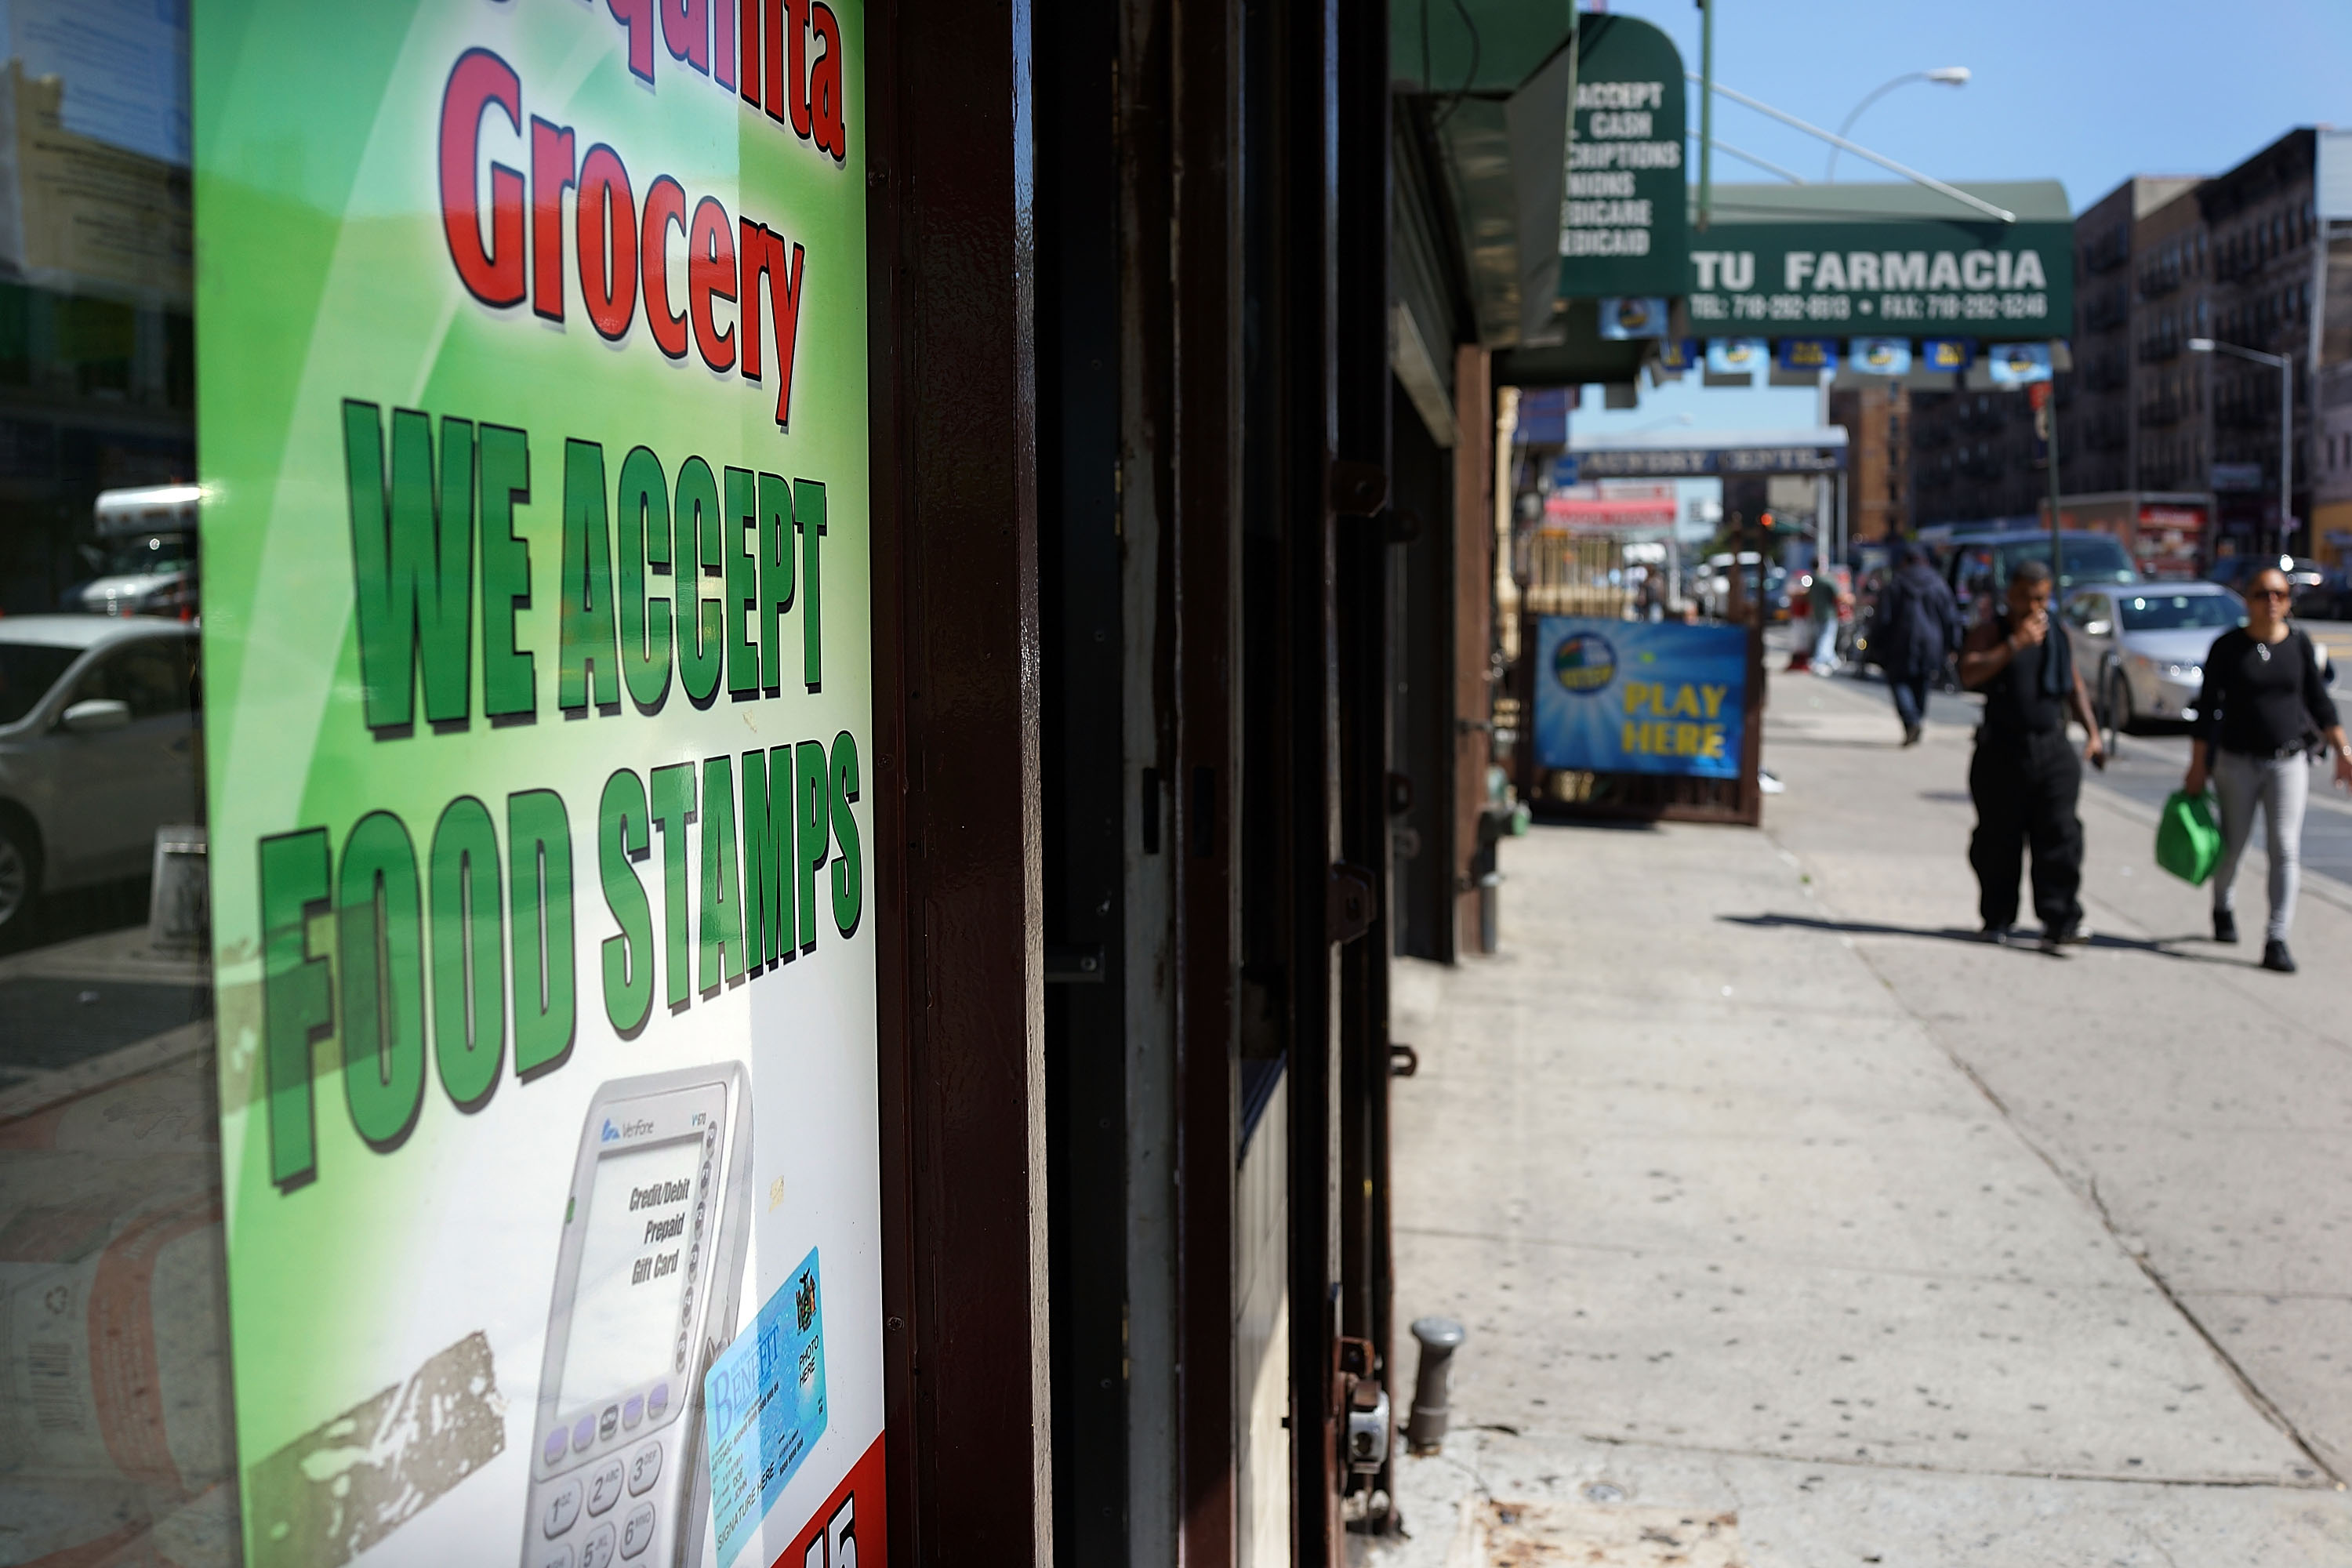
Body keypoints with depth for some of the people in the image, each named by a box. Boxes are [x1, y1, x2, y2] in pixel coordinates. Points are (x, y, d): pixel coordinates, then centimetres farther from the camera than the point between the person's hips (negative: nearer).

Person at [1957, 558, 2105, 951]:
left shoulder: (2056, 636, 13)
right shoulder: (1991, 630, -1)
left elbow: (2075, 688, 23)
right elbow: (1969, 674, -18)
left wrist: (2092, 733, 14)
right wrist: (2015, 644, -22)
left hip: (2052, 750, 3)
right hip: (2002, 752, -3)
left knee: (2060, 834, -7)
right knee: (1999, 839, 4)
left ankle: (2060, 922, -10)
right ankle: (1997, 920, 16)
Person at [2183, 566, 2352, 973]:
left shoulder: (2299, 645, 2)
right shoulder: (2228, 647, -4)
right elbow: (2208, 708, -3)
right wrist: (2198, 766, -5)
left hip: (2288, 761, 1)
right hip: (2237, 761, -1)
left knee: (2285, 850, -6)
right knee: (2232, 845, 10)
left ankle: (2276, 939, -5)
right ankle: (2223, 906, 39)